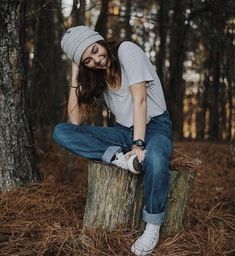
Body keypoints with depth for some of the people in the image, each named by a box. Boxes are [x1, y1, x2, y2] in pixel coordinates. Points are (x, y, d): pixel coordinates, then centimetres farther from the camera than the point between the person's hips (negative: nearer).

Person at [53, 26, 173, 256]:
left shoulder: (126, 50, -11)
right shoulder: (95, 77, 6)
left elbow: (139, 99, -20)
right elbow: (75, 120, -3)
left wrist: (139, 144, -28)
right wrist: (76, 76, -6)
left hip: (154, 126, -5)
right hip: (123, 131, 6)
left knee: (155, 159, -43)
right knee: (61, 132, -12)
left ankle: (153, 226, -18)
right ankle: (120, 158, -28)